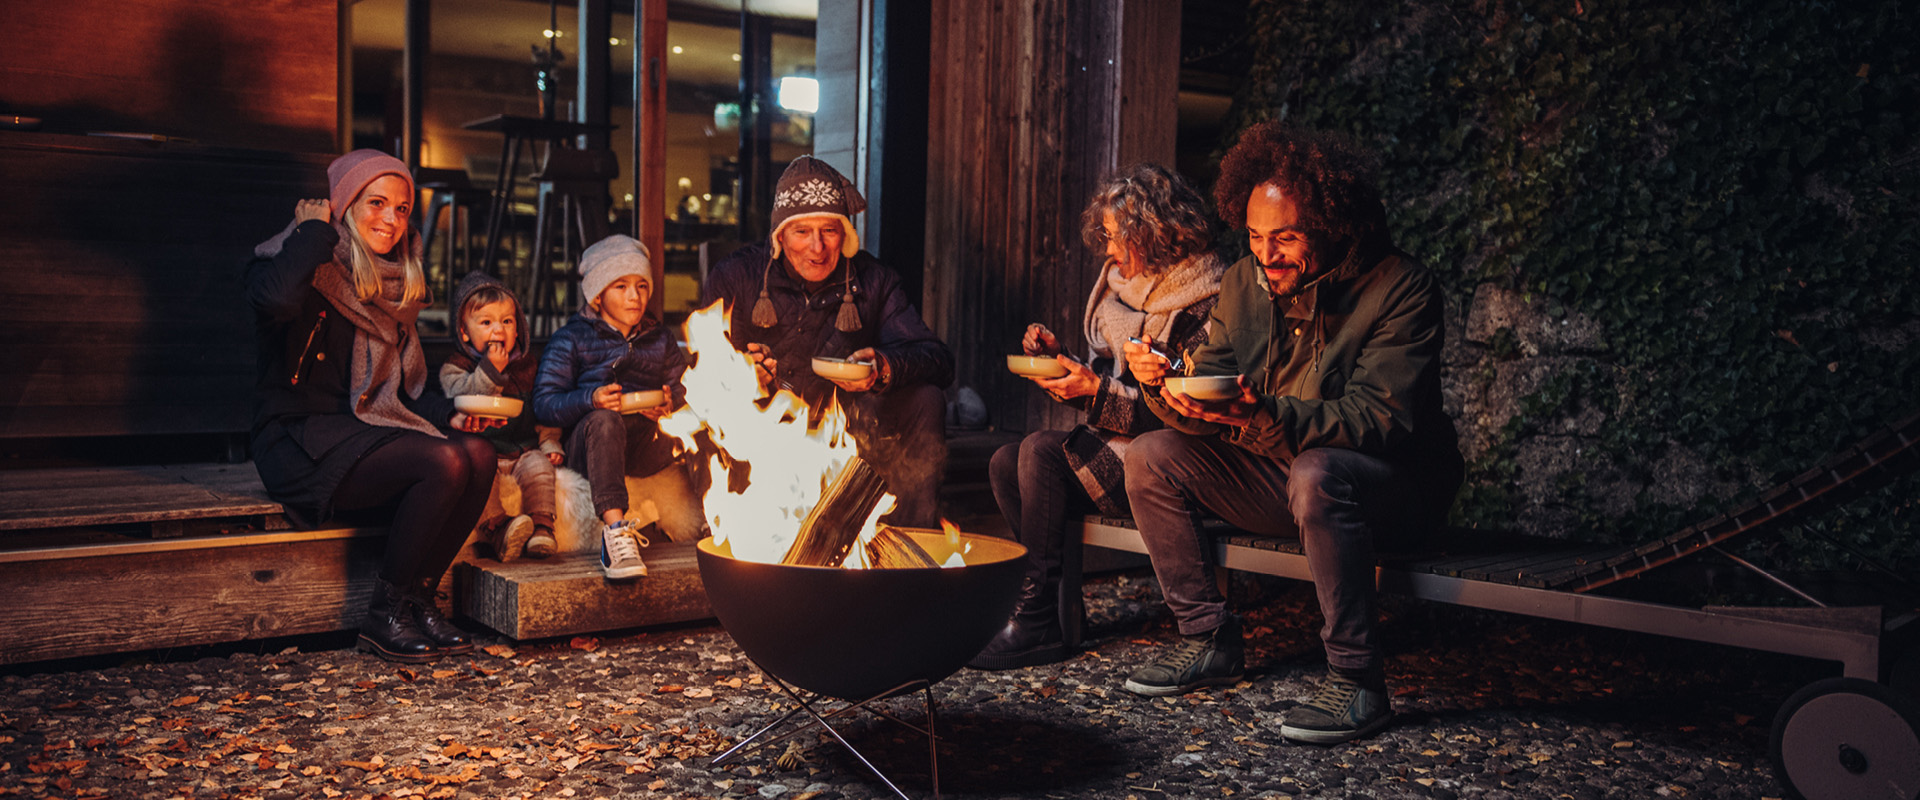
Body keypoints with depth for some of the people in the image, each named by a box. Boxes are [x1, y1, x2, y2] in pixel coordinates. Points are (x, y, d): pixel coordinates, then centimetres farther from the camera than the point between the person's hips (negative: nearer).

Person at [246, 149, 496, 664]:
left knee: (478, 453, -20)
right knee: (444, 462, -29)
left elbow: (407, 385, 22)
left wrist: (448, 415, 1)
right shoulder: (304, 267, -5)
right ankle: (384, 617, -16)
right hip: (300, 441, -7)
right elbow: (276, 299, -32)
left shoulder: (392, 288, 18)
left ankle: (418, 601, -10)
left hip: (367, 431, 7)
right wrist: (315, 230, -15)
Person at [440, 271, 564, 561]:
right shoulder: (454, 367, 3)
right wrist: (490, 371, -21)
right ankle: (498, 529, -39)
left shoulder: (530, 364, 13)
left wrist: (550, 443, 4)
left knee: (538, 465, -27)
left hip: (523, 451, 3)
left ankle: (542, 528, -25)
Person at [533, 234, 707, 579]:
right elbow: (544, 403, -1)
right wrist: (591, 399, -21)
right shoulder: (573, 338, 9)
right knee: (604, 420, -40)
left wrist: (671, 402, -12)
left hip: (647, 445, 3)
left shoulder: (659, 338, 23)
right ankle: (615, 527, -48)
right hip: (588, 444, -3)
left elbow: (684, 386, 13)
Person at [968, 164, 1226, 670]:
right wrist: (1057, 359, 1)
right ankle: (1062, 602, -9)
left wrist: (1097, 392, -22)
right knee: (1005, 463, -13)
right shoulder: (1124, 286, 12)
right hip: (1111, 447, 8)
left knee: (1040, 449, -26)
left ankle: (1041, 621, -17)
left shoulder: (1203, 306, -13)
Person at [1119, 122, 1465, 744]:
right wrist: (1162, 384, -24)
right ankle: (1209, 640, 1)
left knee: (1317, 474, -39)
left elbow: (1379, 418, -28)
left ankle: (1357, 681, -27)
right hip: (1277, 474, 7)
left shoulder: (1401, 290, -18)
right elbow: (1206, 404, 0)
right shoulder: (1244, 283, -1)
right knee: (1151, 456, -8)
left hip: (1396, 482, -6)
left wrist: (1270, 417, -43)